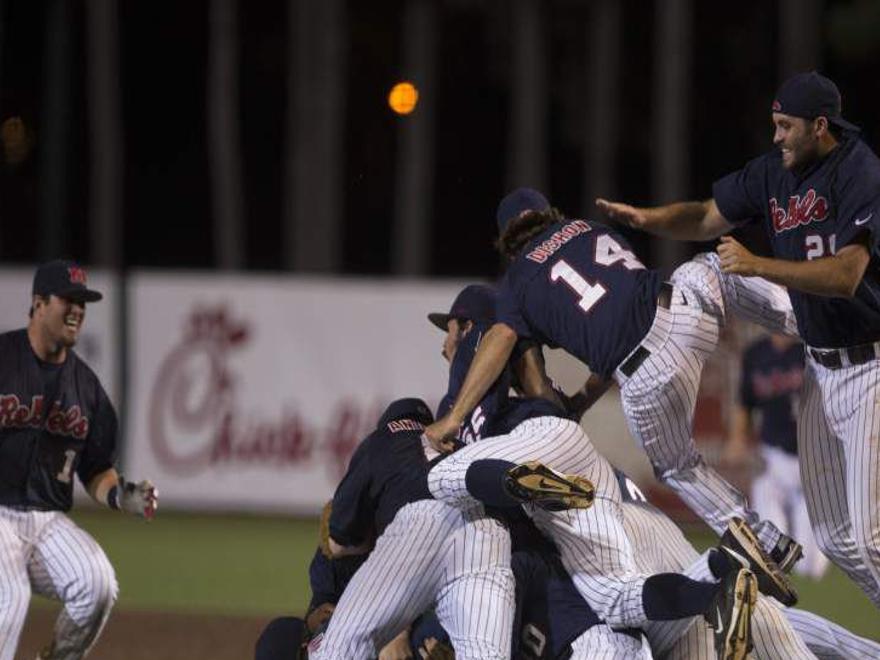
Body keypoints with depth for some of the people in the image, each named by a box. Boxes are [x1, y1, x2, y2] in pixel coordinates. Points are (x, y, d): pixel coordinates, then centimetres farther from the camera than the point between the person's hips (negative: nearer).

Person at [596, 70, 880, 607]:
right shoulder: (776, 169, 6)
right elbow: (708, 219, 16)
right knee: (836, 539, 9)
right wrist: (644, 218, 0)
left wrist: (759, 266, -35)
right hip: (821, 368, 9)